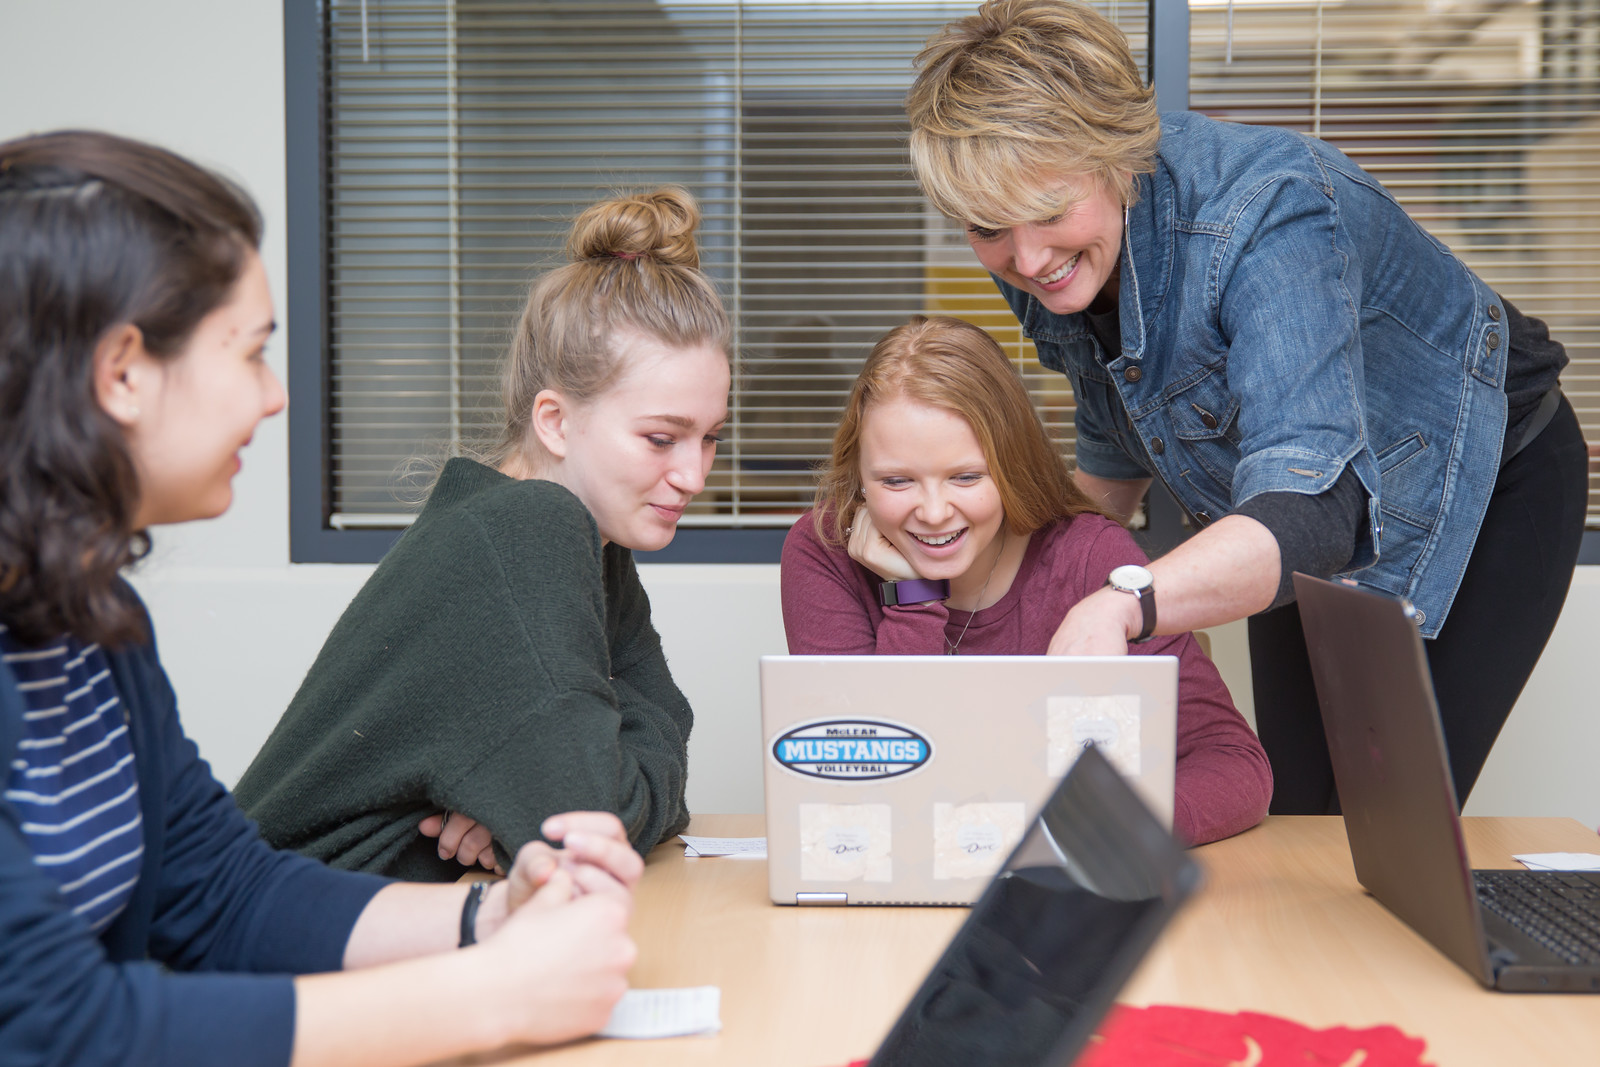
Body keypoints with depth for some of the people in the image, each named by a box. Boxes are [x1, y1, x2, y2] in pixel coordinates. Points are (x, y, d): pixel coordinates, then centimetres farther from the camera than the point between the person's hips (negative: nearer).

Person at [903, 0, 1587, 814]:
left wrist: (1120, 605, -67)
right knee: (1293, 818, 7)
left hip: (1480, 482, -6)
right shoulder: (1042, 259, -16)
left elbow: (1310, 509, -52)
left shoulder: (1266, 216, -38)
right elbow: (1114, 447, 6)